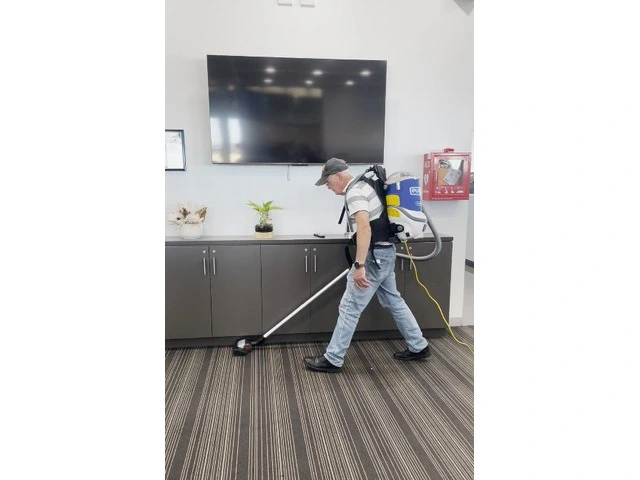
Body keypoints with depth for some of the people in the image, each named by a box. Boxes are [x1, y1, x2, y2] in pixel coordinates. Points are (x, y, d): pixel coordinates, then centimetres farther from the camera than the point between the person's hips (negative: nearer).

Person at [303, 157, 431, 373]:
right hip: (384, 252, 11)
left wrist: (359, 265, -34)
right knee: (393, 301, 20)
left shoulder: (354, 192, -17)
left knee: (349, 307, -3)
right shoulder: (362, 185, 16)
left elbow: (364, 228, -31)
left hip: (375, 256, -11)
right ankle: (419, 347, 30)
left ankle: (333, 359, 7)